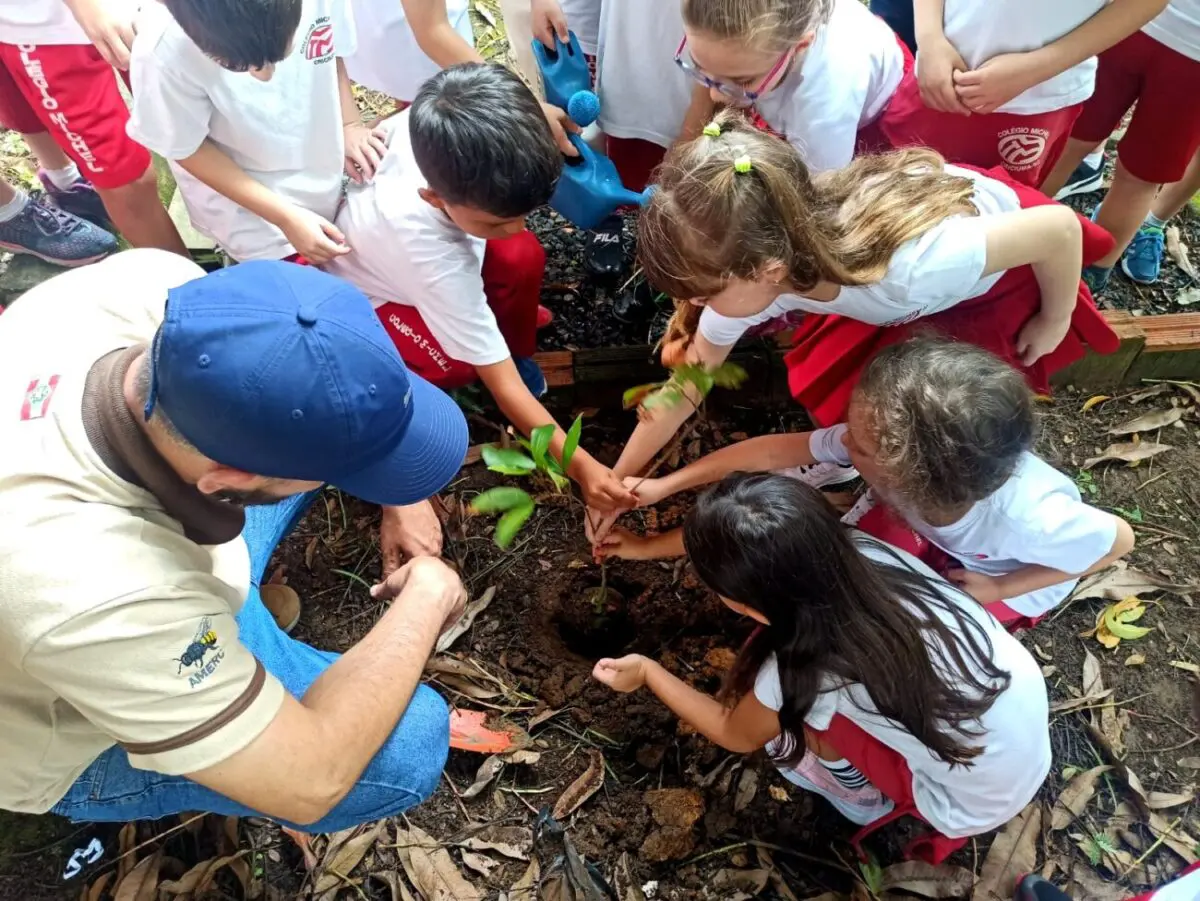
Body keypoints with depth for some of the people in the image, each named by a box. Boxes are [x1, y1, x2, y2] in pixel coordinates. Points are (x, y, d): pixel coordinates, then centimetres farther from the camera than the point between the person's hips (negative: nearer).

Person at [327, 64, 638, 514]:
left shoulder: (432, 131, -31)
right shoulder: (435, 259, -45)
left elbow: (382, 129, -2)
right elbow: (499, 380, -38)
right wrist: (581, 466, -36)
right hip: (360, 299, -6)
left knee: (523, 258, -20)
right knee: (458, 362, -34)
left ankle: (517, 353, 7)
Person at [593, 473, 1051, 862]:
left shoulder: (801, 673, -31)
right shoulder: (856, 549, -22)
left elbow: (736, 735, -7)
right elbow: (778, 548, 1)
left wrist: (648, 672, 3)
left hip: (982, 800, -5)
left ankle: (865, 797, 22)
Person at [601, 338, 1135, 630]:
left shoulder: (1031, 518, -44)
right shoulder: (882, 445, -37)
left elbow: (1120, 540, -22)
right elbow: (774, 450, -27)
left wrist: (997, 588, -22)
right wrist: (662, 486, -24)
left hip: (1007, 577, -2)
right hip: (933, 536, 3)